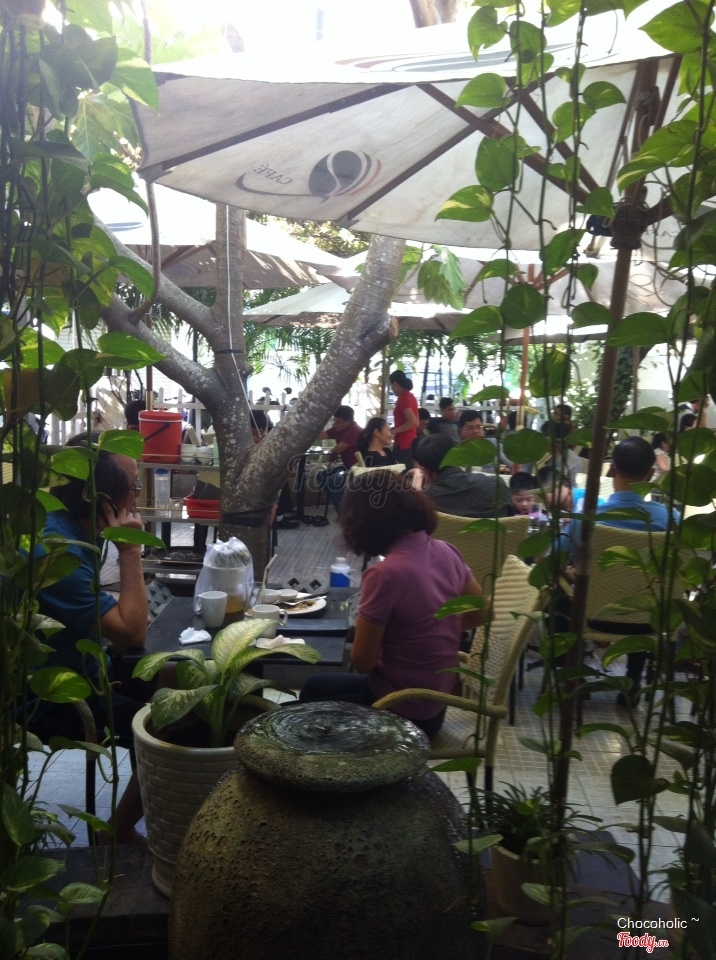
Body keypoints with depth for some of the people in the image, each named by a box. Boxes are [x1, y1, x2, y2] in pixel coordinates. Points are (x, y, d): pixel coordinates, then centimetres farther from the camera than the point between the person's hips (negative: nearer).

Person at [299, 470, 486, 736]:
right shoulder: (447, 552, -5)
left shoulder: (385, 574, -26)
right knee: (316, 686, 27)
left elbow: (362, 661, -18)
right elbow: (478, 614, 10)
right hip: (435, 702, 7)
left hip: (403, 712, -7)